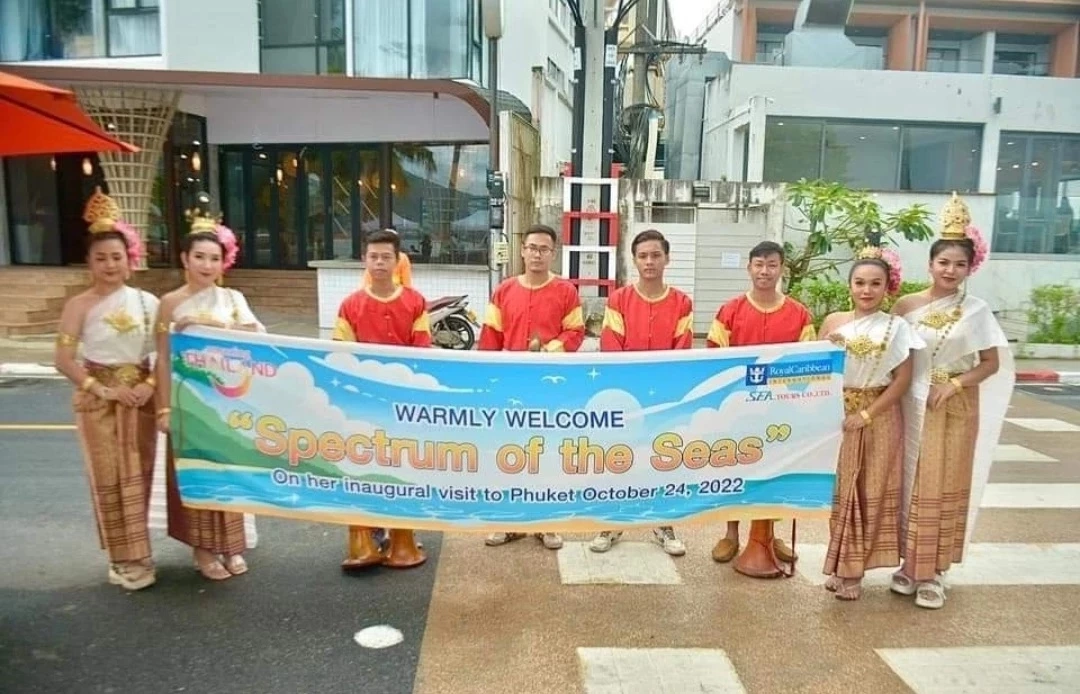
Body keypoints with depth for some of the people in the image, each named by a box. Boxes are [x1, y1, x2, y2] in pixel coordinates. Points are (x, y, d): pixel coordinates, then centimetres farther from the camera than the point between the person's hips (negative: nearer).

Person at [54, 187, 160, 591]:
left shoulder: (146, 301, 1)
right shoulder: (80, 305, -6)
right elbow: (64, 360, -8)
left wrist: (151, 384, -10)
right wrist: (103, 390, -14)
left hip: (141, 397, 2)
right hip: (98, 399, -2)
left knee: (139, 477, 8)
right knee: (109, 479, 3)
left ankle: (135, 556, 22)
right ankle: (125, 558, 13)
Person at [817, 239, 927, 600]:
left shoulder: (896, 327, -3)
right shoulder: (833, 321, 2)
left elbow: (903, 380, -6)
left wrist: (866, 415, -12)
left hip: (878, 418, -1)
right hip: (836, 416, 2)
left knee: (870, 493, 6)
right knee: (839, 490, 7)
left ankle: (852, 568, 17)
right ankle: (841, 565, 21)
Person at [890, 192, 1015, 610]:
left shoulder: (975, 311, -3)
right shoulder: (907, 306, 0)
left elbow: (992, 363, -2)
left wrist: (954, 384, -15)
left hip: (956, 410, -1)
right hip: (912, 406, 1)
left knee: (944, 487, 5)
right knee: (910, 483, 7)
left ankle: (934, 571, 16)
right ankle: (910, 564, 21)